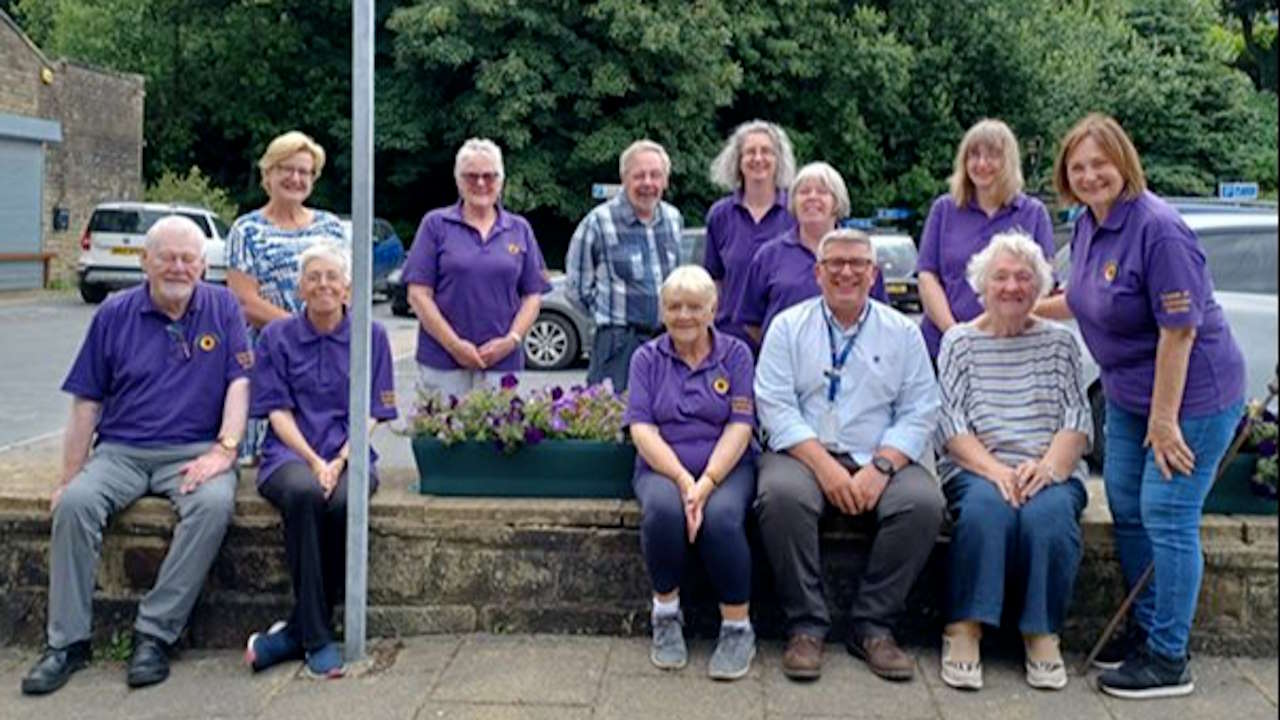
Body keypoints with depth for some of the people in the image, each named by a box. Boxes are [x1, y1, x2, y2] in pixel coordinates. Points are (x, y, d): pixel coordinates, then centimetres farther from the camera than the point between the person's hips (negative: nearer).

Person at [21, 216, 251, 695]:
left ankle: (155, 634, -22)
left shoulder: (222, 308, 6)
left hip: (193, 452, -1)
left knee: (214, 503, -32)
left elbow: (239, 383, -2)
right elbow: (86, 403, 8)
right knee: (75, 502, -27)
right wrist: (69, 475, 2)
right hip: (120, 451, 2)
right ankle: (67, 641, -14)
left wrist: (224, 449, -15)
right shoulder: (115, 314, 8)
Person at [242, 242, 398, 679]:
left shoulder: (371, 337, 11)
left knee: (344, 503, -34)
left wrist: (339, 461, -11)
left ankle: (298, 630, -18)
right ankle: (316, 637, -26)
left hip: (349, 454, 1)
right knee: (304, 493, -36)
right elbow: (278, 412, 2)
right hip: (290, 453, 0)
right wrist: (313, 462, -13)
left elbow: (370, 413, 6)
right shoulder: (277, 337, 10)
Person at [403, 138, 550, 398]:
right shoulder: (436, 225, 5)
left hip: (502, 362, 2)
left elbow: (533, 296, 11)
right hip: (443, 362, -2)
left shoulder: (520, 230, 13)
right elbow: (419, 294, -1)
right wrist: (454, 345, -9)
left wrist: (512, 340, -5)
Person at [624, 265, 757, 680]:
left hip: (726, 467, 0)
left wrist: (707, 482, -19)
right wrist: (682, 480, -18)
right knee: (662, 508, -33)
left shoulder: (736, 354, 7)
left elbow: (740, 426, -4)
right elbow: (641, 428, -3)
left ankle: (738, 628, -14)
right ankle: (666, 616, -11)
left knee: (722, 516, -32)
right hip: (662, 468, 1)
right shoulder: (646, 358, 9)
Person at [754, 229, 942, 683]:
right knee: (781, 494, -34)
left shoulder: (902, 332, 12)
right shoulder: (788, 326, 8)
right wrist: (824, 467, -16)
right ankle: (805, 627, -18)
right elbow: (775, 407, -3)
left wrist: (880, 468, -13)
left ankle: (872, 626, -12)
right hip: (803, 454, -1)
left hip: (878, 461, 2)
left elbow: (918, 414, 4)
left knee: (924, 502, -28)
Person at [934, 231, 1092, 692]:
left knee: (1049, 515, -32)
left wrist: (1047, 467, -15)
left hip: (1050, 472, 1)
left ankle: (1043, 634, -19)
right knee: (985, 510, -34)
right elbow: (950, 422, 0)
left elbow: (1078, 419, 5)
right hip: (977, 468, -1)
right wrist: (993, 469, -16)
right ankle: (964, 631, -27)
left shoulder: (1059, 342, 14)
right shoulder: (960, 341, 11)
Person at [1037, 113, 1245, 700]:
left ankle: (1168, 660, 6)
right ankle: (1145, 628, 31)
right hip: (1129, 393, 9)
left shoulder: (1158, 229, -23)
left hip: (1192, 393, -9)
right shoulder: (1089, 224, 2)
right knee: (1125, 508, 14)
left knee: (1166, 515, -6)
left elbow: (1178, 328, -24)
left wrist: (1164, 418, -23)